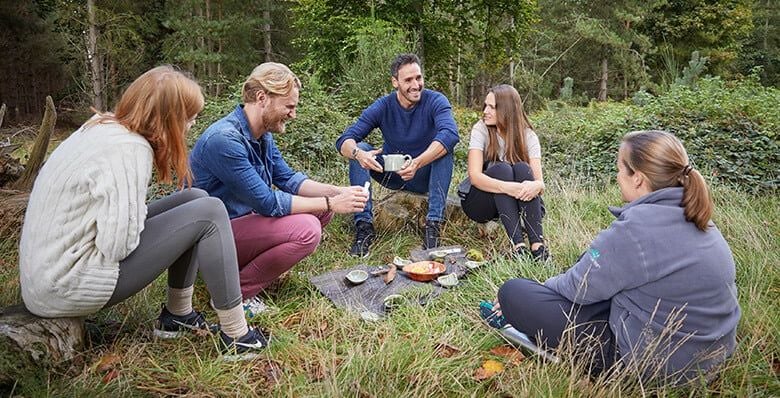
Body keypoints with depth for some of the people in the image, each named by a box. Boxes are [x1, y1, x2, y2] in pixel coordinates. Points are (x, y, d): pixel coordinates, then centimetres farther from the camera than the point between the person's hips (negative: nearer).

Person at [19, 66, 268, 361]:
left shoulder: (101, 125, 5)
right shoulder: (129, 150, -23)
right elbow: (118, 246, -23)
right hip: (68, 286, -9)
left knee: (195, 199, 7)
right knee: (208, 213, -14)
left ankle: (177, 316, 11)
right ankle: (236, 337, -9)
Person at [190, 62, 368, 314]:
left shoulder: (263, 135, 3)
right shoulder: (224, 140, -27)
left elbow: (288, 179, 7)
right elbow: (268, 203, -26)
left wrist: (337, 192, -7)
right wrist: (330, 203, -21)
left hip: (244, 217, 9)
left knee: (321, 209, 4)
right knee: (305, 229, -26)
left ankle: (247, 266, 6)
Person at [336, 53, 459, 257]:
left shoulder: (435, 101, -16)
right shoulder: (382, 107, -11)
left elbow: (450, 133, -37)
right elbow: (344, 140, -20)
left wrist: (417, 163, -52)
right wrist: (358, 153, -45)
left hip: (425, 176, -2)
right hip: (391, 175, 2)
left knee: (444, 148, -30)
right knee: (359, 150, -21)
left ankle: (434, 224, -30)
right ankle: (364, 225, -24)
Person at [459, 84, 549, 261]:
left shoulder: (528, 136, -7)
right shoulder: (481, 130, -12)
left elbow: (540, 181, -17)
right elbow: (474, 176, -24)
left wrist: (536, 186, -42)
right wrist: (507, 187, -41)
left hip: (516, 204, 2)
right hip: (478, 202, -2)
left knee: (522, 169, -27)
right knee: (501, 169, -30)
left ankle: (537, 244, -36)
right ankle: (517, 245, -39)